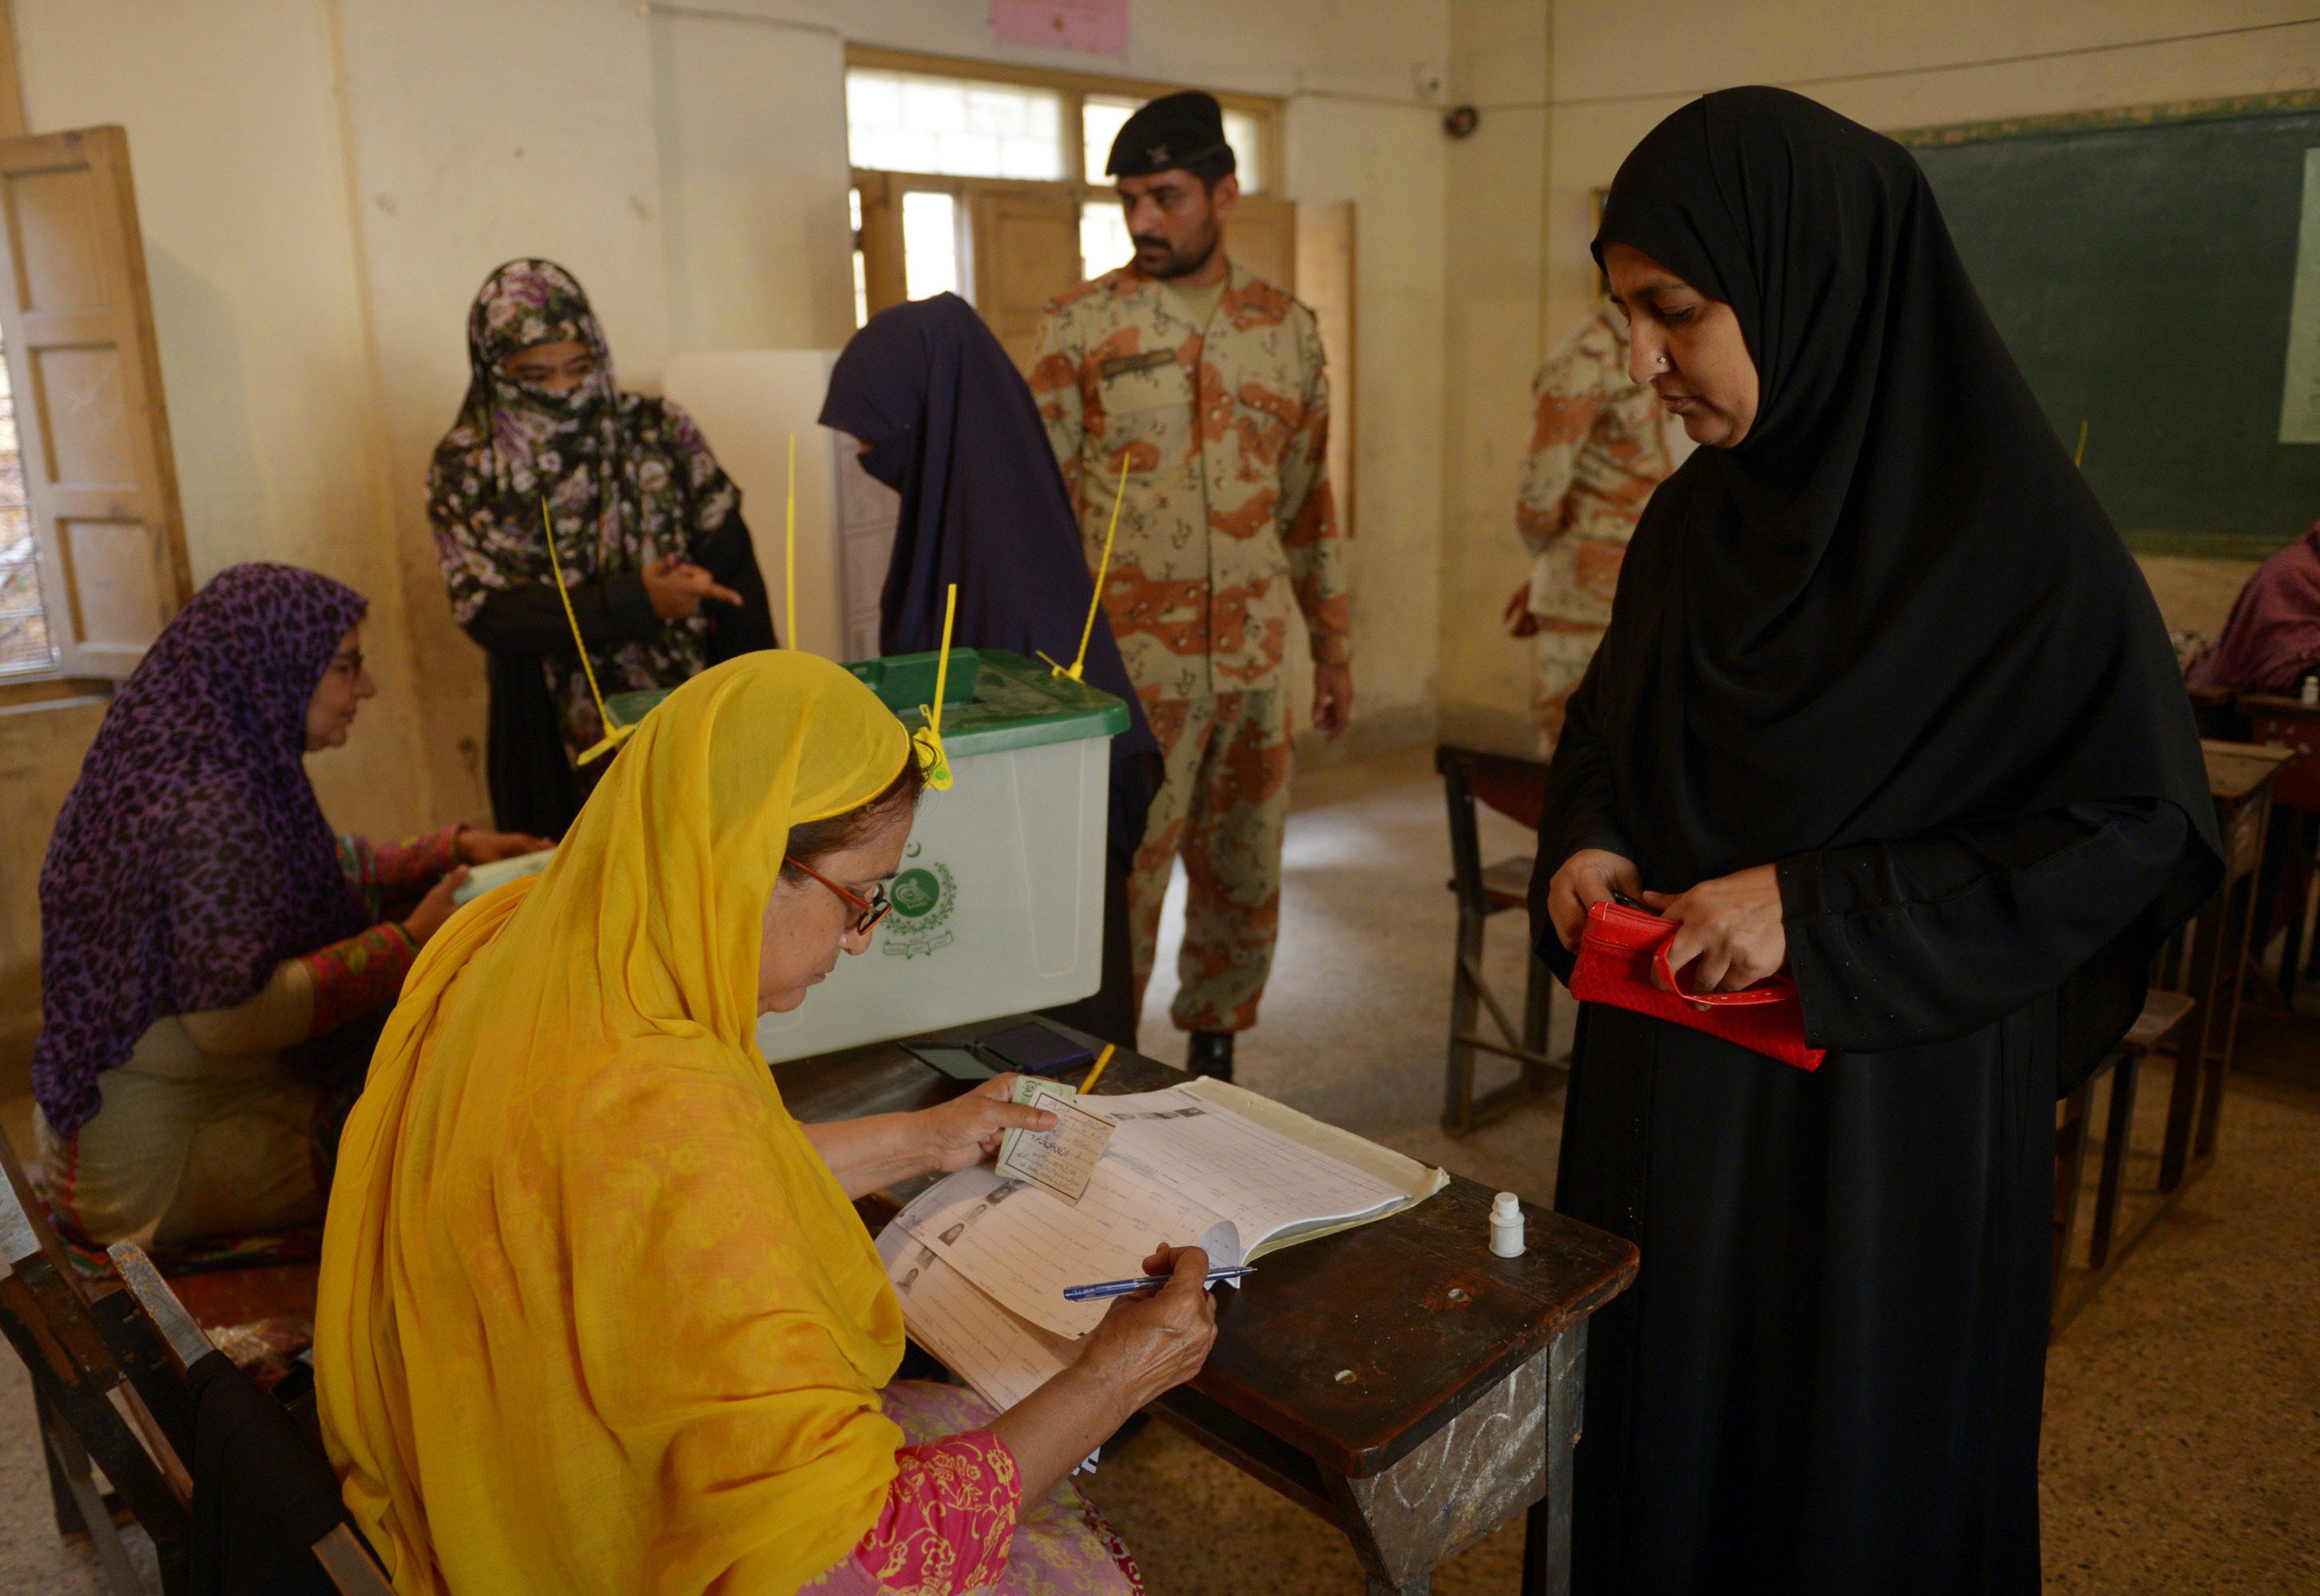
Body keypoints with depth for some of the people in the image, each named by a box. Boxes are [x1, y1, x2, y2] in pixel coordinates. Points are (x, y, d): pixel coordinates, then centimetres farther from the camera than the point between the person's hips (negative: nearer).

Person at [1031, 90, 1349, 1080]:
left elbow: (1312, 504, 14)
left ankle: (1214, 1056, 32)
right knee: (1118, 887, 0)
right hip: (1130, 666, -4)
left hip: (1256, 664, 4)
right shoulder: (1082, 324, -1)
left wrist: (1335, 648, 13)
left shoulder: (1286, 328, 8)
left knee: (1246, 884, 13)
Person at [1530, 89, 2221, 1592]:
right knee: (1654, 1414, 18)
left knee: (1850, 1464, 13)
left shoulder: (2012, 527, -16)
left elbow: (2139, 828, -14)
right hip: (1670, 1088, 6)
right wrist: (1587, 839, -5)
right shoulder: (1699, 514, 3)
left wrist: (1825, 909, -22)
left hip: (1884, 1114, -5)